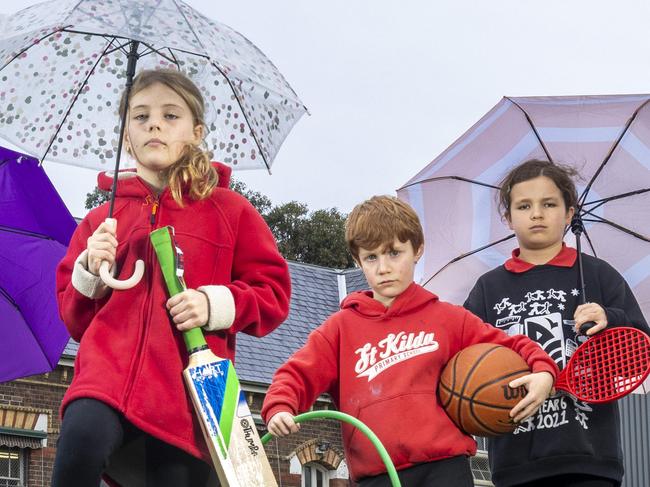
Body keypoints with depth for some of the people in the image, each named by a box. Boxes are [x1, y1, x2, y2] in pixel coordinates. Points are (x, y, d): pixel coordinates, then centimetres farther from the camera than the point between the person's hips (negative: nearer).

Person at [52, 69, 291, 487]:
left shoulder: (228, 210, 14)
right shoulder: (101, 220, 19)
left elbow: (274, 294, 11)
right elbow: (74, 319, 22)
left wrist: (217, 304, -7)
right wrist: (90, 272, 2)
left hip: (186, 389, 0)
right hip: (108, 370, 0)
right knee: (80, 443, -32)